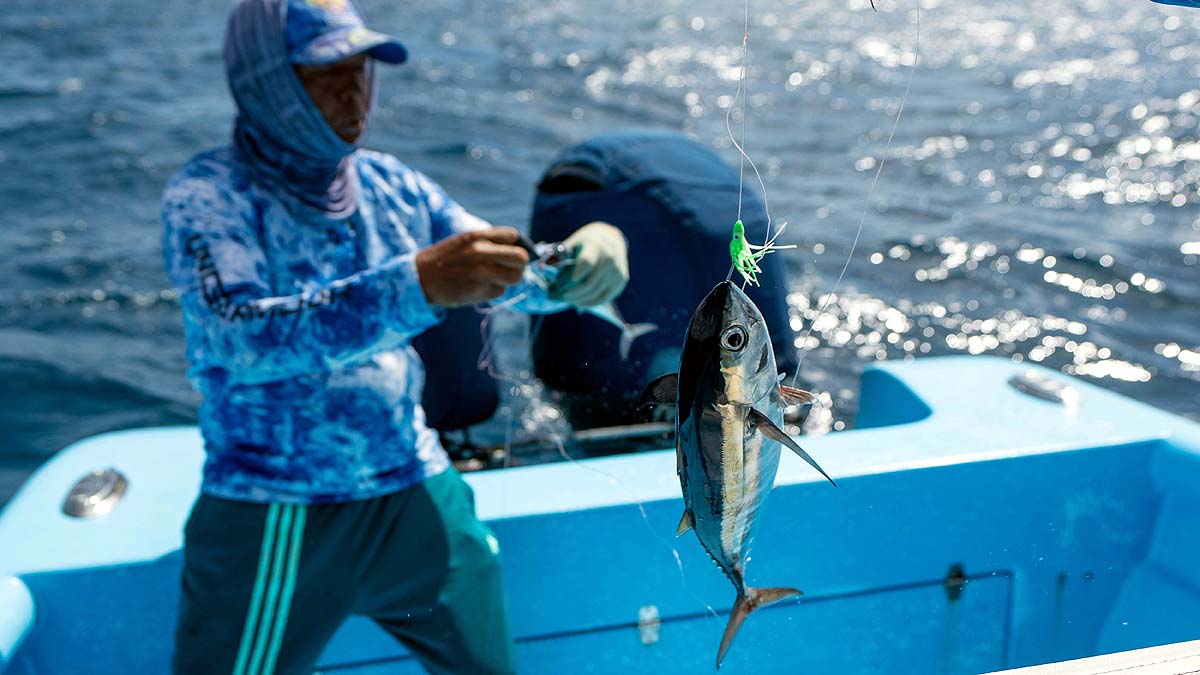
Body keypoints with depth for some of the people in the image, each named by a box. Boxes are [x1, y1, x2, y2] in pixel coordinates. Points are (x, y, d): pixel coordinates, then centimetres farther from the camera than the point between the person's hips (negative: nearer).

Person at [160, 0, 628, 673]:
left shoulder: (392, 184, 5)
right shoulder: (209, 194, -11)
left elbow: (507, 274, 6)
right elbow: (242, 339, -27)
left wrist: (581, 256, -18)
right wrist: (417, 284, -37)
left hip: (417, 493, 5)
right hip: (271, 519, -4)